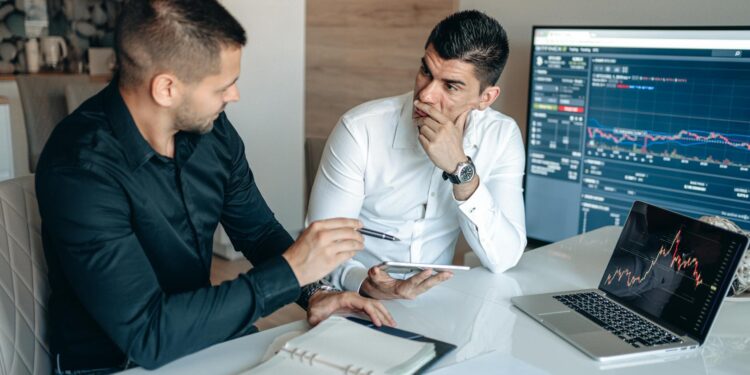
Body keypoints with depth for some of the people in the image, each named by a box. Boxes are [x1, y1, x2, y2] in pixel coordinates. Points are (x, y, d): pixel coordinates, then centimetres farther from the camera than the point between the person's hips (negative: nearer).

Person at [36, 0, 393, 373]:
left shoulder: (212, 129, -7)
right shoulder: (80, 169, -26)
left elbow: (258, 229, 6)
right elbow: (147, 334, -29)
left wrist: (313, 291, -11)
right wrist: (291, 270, -27)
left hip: (199, 335, 5)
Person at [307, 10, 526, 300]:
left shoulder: (502, 137, -8)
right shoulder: (360, 130, -16)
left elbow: (503, 259, -15)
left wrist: (461, 168, -26)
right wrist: (364, 283, -33)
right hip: (355, 299, -1)